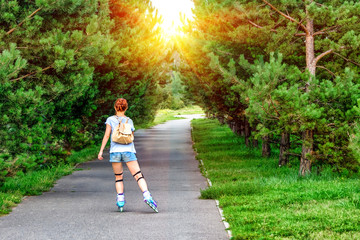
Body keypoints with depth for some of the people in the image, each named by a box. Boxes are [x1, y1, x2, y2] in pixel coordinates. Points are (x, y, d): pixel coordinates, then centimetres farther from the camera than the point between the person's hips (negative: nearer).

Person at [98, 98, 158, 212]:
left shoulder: (110, 120, 4)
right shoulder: (129, 121, 9)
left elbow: (107, 135, 0)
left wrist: (101, 151, 4)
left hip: (115, 151, 0)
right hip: (128, 150, 0)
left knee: (118, 177, 13)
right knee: (138, 175, -4)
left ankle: (120, 200, 4)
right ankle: (147, 196, -22)